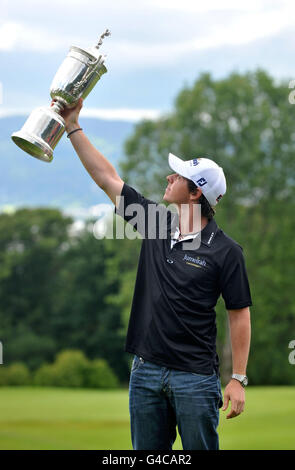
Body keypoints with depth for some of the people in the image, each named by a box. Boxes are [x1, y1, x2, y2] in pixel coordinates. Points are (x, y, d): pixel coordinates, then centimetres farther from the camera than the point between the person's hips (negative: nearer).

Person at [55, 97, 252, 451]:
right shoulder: (155, 223, 6)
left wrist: (238, 380, -8)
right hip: (146, 371, 5)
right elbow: (106, 178, 10)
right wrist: (73, 127, 8)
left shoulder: (224, 250, -8)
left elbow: (239, 315, -5)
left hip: (195, 377, -5)